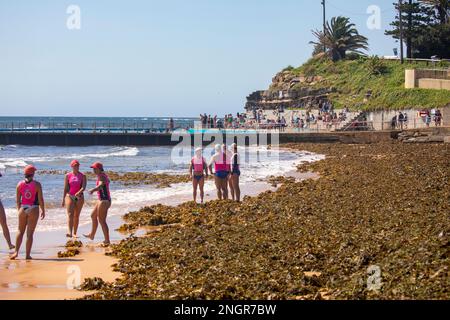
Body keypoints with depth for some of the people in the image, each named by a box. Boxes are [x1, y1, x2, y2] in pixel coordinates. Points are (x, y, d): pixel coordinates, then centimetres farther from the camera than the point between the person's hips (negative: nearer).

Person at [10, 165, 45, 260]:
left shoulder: (20, 184, 1)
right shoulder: (37, 184, -8)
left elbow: (18, 200, 5)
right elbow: (40, 199, -9)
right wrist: (43, 211, 2)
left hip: (23, 209, 3)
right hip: (33, 209, -3)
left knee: (20, 231, 15)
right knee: (30, 233, 1)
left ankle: (16, 252, 6)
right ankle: (27, 255, 3)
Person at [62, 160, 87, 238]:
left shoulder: (83, 176, 3)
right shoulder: (68, 176, 5)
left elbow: (83, 187, -9)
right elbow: (65, 188, 5)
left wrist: (79, 192, -29)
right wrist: (63, 199, 3)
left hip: (79, 197, 1)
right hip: (70, 196, -1)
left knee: (76, 216, 5)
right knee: (70, 214, -15)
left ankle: (74, 233, 13)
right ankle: (69, 232, -28)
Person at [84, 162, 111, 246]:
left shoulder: (101, 176, -19)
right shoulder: (103, 175, 12)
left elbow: (100, 185, -41)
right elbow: (107, 181, 36)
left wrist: (93, 190, -60)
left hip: (104, 201, -11)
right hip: (102, 200, 11)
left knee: (102, 221, -6)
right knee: (93, 216, 23)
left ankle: (107, 240, -2)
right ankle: (92, 235, 38)